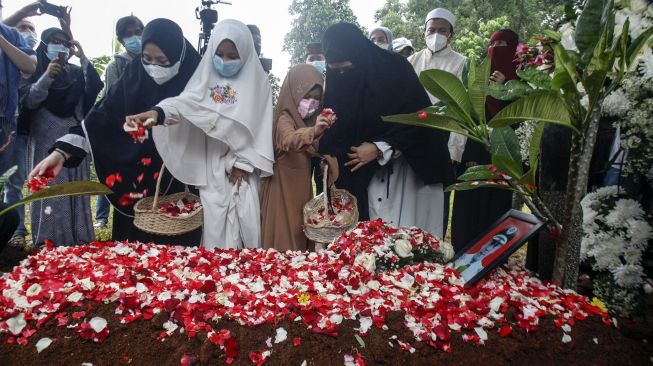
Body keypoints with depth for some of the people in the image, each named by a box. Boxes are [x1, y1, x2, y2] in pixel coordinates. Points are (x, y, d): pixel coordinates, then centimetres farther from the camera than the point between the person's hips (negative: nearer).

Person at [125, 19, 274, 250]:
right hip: (212, 165, 1)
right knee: (213, 221, 3)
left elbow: (260, 126, -3)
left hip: (241, 162, -1)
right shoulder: (206, 77, 4)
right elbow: (186, 102, -14)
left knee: (245, 218, 1)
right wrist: (158, 113, -34)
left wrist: (244, 163, -7)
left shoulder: (256, 80, -1)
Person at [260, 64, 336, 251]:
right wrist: (313, 132, -54)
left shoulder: (311, 120, 11)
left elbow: (315, 150, 21)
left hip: (303, 187, 8)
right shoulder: (285, 119, -13)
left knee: (303, 230, 13)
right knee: (285, 232, -6)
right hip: (284, 188, -7)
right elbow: (289, 141, -37)